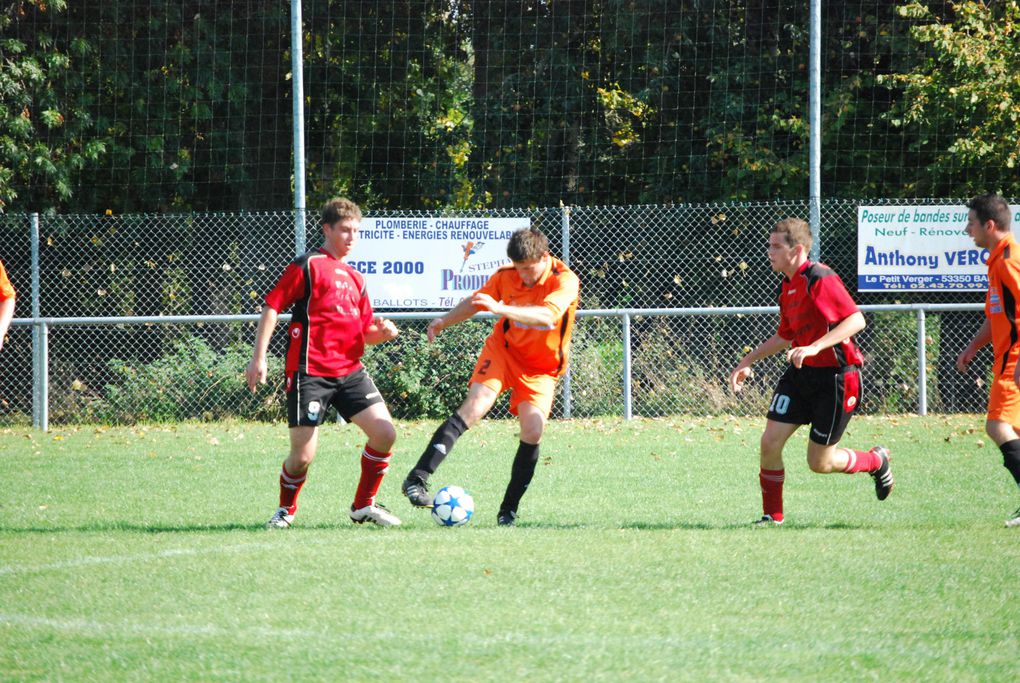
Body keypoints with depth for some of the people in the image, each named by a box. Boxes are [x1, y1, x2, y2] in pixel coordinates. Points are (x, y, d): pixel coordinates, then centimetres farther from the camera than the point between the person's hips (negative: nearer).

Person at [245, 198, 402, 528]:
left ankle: (363, 506, 11)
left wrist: (382, 332, -1)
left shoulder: (355, 278, 19)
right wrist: (258, 358, -13)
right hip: (310, 373, -6)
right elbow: (272, 306, -6)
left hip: (350, 371, 6)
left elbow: (365, 331, 23)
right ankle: (286, 510, 20)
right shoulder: (307, 265, -2)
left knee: (385, 433, -7)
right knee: (303, 456, -8)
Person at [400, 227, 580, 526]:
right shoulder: (506, 276, -10)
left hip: (541, 368, -1)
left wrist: (501, 309, -52)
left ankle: (509, 510, -1)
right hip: (503, 349, 1)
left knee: (533, 431, -17)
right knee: (474, 407, -22)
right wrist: (444, 321, -12)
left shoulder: (566, 281, -21)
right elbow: (474, 302, 6)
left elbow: (547, 315, -40)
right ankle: (417, 479, -29)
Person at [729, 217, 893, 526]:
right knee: (770, 442, -4)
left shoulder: (819, 279, -18)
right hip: (800, 374, 8)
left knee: (819, 463, 0)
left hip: (835, 376, -8)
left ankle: (876, 461, 29)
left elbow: (856, 320, -27)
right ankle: (772, 515, 11)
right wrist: (748, 361, 23)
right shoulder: (787, 288, 10)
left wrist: (815, 347, -35)